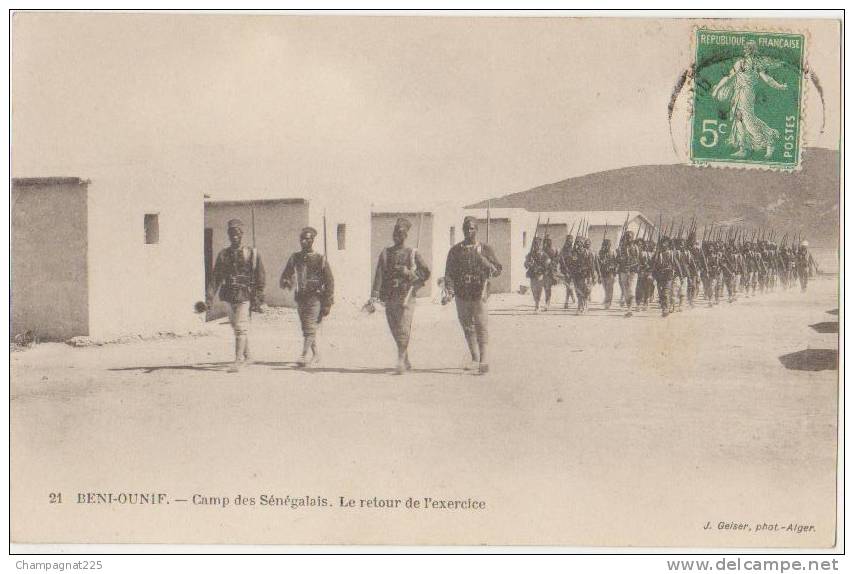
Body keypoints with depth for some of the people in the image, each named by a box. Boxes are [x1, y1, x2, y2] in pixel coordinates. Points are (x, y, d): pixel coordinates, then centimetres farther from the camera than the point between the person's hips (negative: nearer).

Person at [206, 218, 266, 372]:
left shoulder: (252, 254, -1)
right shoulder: (223, 254, 9)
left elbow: (260, 278, 0)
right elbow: (215, 277, 5)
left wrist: (258, 299, -5)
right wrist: (210, 297, -6)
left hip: (244, 296, -5)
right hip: (229, 295, 5)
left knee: (240, 327, -11)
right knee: (236, 326, 15)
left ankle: (238, 360, -11)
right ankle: (247, 355, 30)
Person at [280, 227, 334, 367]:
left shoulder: (320, 259, -4)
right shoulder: (295, 258, 8)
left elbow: (329, 282, -4)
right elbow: (286, 275, 13)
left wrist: (328, 303, -8)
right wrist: (286, 283, -13)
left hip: (315, 298, -5)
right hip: (300, 298, 5)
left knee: (310, 328, -12)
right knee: (306, 328, 12)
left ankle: (304, 355, -15)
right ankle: (315, 354, 25)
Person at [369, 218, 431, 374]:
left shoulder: (413, 253, 3)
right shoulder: (385, 253, 9)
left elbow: (426, 272, 8)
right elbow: (379, 275, 0)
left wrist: (414, 286, 0)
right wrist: (374, 297, -9)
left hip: (406, 297, -4)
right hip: (389, 298, 4)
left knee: (403, 329, -13)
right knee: (395, 331, 8)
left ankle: (401, 361, -12)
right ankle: (406, 361, 20)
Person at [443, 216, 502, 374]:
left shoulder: (485, 249, 5)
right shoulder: (455, 250, 9)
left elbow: (497, 270, 0)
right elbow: (449, 273, 5)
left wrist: (482, 259, -16)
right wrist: (449, 292, -9)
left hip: (479, 294, -3)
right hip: (462, 295, 3)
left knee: (481, 327, -11)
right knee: (467, 327, 9)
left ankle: (484, 360, -16)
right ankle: (475, 359, 20)